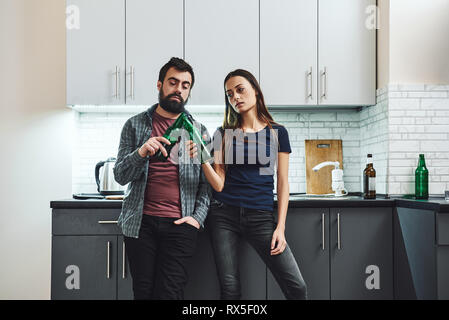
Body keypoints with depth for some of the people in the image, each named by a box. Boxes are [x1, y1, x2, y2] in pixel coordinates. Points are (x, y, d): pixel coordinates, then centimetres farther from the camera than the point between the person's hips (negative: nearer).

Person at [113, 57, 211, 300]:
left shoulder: (199, 131, 11)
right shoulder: (135, 125, 9)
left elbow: (206, 182, 8)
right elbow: (120, 175, 3)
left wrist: (197, 217, -6)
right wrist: (141, 153, -16)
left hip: (180, 224, 0)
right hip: (140, 223, 1)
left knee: (170, 291, -6)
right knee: (143, 290, 4)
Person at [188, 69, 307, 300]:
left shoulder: (277, 133, 6)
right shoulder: (223, 134, 8)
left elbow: (283, 183, 5)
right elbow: (219, 184, 1)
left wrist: (280, 227, -2)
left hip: (261, 216, -1)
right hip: (224, 215, 1)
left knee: (296, 287, -10)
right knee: (230, 289, 0)